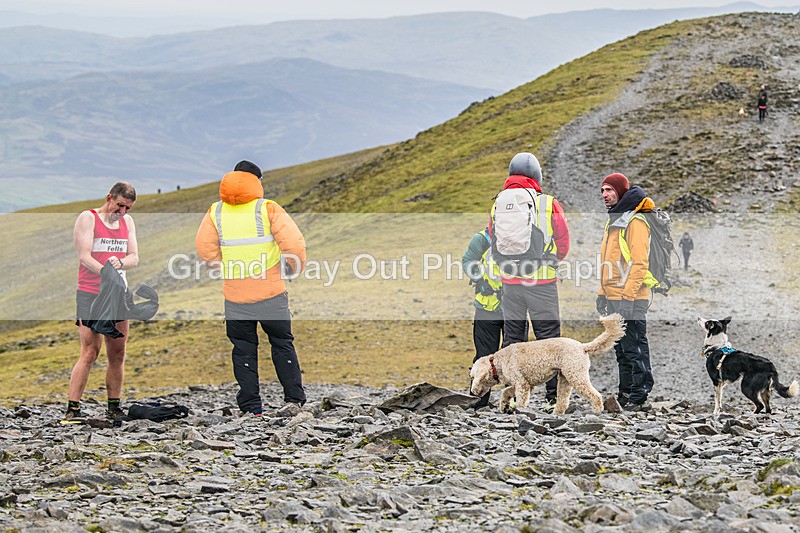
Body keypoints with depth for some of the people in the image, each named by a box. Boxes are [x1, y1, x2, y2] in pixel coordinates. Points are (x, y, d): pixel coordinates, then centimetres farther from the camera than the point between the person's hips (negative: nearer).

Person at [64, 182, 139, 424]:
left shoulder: (127, 222, 14)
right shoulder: (88, 218, -5)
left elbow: (134, 257, 7)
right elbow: (84, 256, -15)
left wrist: (120, 263, -16)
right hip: (90, 295, -6)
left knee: (118, 354, 6)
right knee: (89, 353, -13)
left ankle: (114, 407, 13)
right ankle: (72, 409, -13)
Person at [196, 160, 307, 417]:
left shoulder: (216, 212, 3)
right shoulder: (267, 209, -6)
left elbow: (204, 248, 0)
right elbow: (293, 242, -14)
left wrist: (225, 267, 13)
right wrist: (294, 268, 4)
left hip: (235, 296, 2)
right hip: (271, 292, -2)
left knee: (243, 348, 9)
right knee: (282, 343, 12)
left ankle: (251, 406, 7)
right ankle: (294, 398, 9)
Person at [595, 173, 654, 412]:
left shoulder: (635, 221, -11)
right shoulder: (613, 221, 19)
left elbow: (639, 263, -17)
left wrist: (627, 296, -21)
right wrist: (603, 293, 21)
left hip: (630, 299, -10)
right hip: (613, 298, 10)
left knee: (635, 349, -6)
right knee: (621, 349, 13)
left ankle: (639, 398, -4)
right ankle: (626, 394, 19)